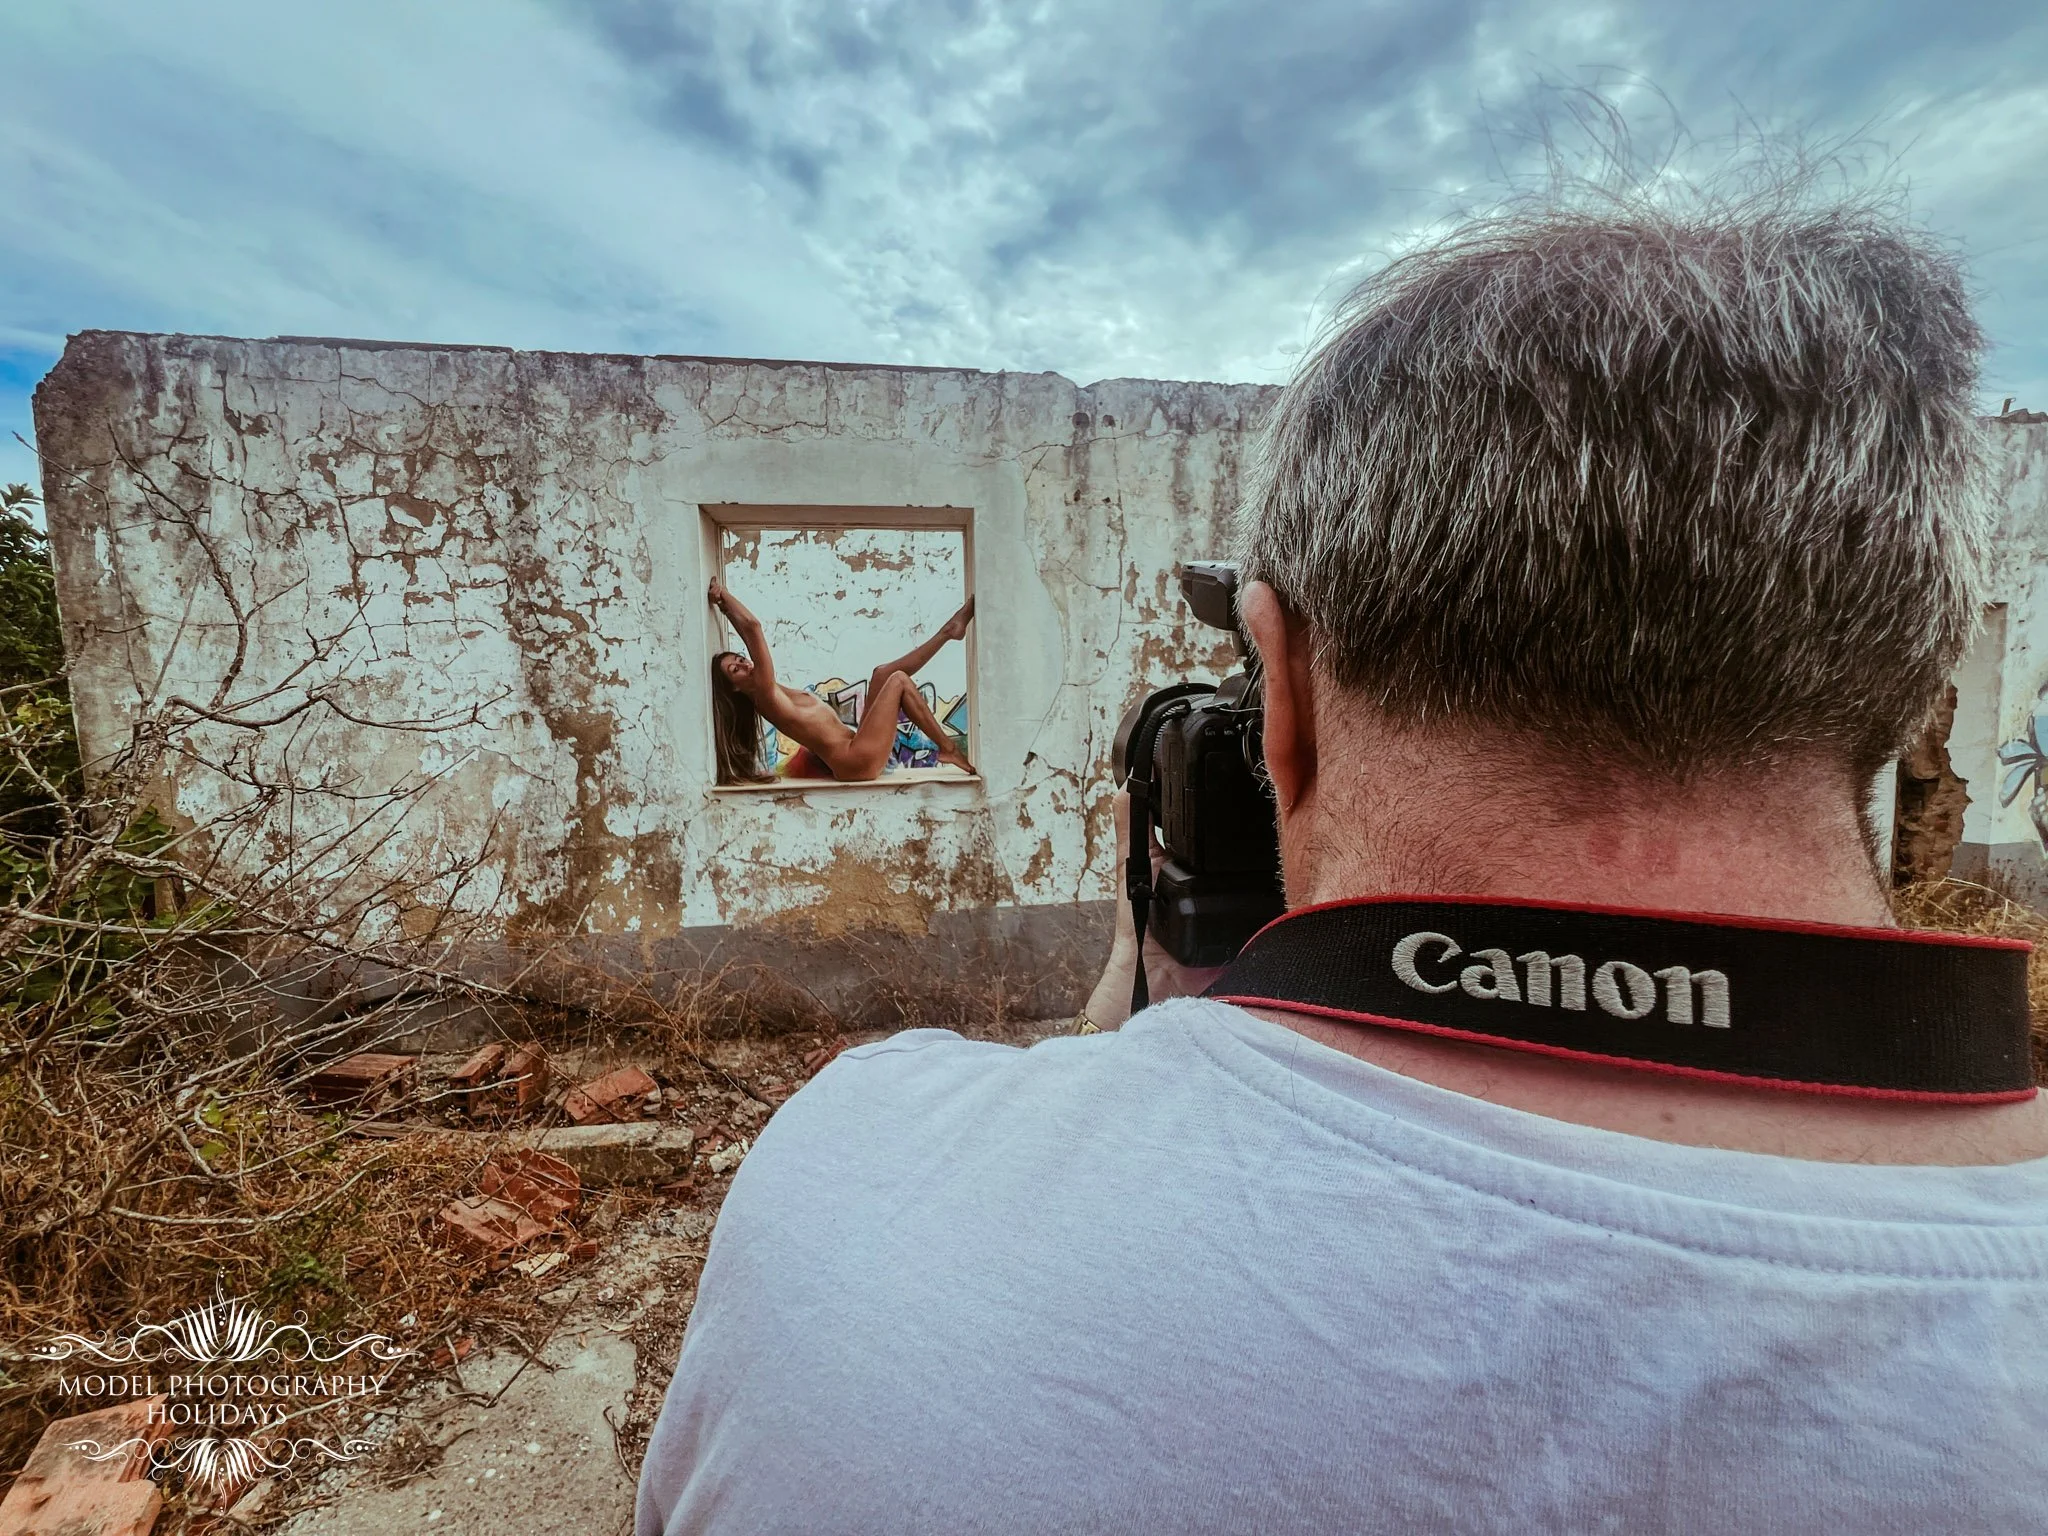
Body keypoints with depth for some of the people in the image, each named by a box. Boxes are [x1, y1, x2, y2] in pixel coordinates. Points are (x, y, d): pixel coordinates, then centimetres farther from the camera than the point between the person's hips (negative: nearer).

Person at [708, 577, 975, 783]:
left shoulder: (769, 692, 15)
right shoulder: (765, 695, -12)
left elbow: (748, 631, 22)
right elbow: (753, 627, -16)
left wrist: (724, 606, 21)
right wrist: (722, 594, -7)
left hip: (859, 755, 10)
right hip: (857, 763, -10)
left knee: (883, 673, 12)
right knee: (898, 680, -5)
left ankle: (949, 630, 18)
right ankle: (948, 748, 0)